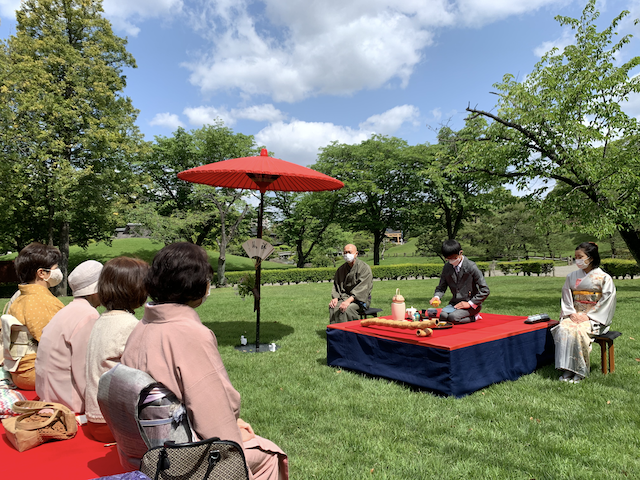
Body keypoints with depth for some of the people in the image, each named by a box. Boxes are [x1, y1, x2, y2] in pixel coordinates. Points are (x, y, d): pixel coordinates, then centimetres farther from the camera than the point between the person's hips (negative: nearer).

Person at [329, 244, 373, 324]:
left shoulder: (365, 268, -8)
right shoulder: (341, 269, 12)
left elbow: (362, 288, -18)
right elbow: (336, 285, 13)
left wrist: (349, 300, -28)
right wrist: (335, 298, -8)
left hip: (360, 299, -5)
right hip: (345, 296, 5)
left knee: (346, 309, -35)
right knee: (333, 307, -27)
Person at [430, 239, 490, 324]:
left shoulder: (471, 267, -10)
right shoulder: (447, 267, 5)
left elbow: (485, 291, -10)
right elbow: (441, 287, 12)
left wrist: (470, 303, -16)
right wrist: (437, 297, -11)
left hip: (472, 304, -5)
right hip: (455, 303, 5)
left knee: (453, 317, -30)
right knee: (443, 316, -25)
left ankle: (474, 317, 0)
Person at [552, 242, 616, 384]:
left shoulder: (604, 278, -2)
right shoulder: (572, 276, 12)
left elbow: (607, 301, -8)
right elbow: (566, 297, 11)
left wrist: (587, 315, -14)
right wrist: (571, 313, -6)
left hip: (594, 317, -4)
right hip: (574, 315, 4)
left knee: (578, 331, -32)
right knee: (563, 329, -27)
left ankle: (580, 370, -18)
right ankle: (567, 369, -22)